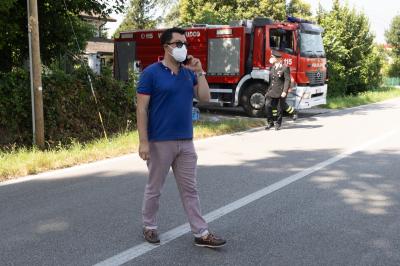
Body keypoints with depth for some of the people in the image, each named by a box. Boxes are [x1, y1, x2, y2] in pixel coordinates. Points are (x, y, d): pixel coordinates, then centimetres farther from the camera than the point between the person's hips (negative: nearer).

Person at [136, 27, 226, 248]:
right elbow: (141, 108, -11)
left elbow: (205, 98, 5)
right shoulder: (151, 73, -8)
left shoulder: (188, 73, 9)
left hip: (186, 142, 5)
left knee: (190, 189, 9)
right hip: (160, 142, -5)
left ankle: (201, 233, 14)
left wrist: (199, 72, -3)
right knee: (154, 188, 10)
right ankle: (149, 226, 28)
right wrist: (143, 141, -16)